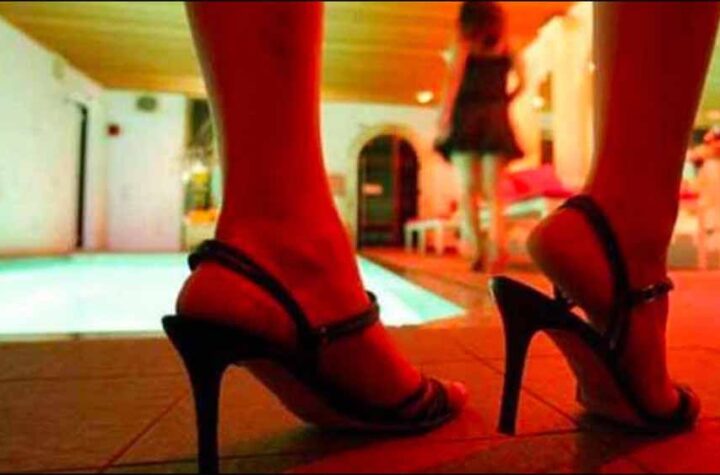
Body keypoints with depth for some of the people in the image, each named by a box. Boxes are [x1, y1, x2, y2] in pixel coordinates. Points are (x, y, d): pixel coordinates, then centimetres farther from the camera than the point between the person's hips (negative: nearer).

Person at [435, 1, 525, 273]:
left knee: (468, 189, 0)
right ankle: (496, 251, -8)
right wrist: (503, 104, 17)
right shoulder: (505, 46, 12)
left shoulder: (463, 45, 4)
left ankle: (476, 250, -8)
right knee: (493, 191, 2)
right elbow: (521, 82, 6)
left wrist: (444, 119, -9)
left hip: (466, 119, -2)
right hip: (496, 121, 3)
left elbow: (453, 82, -7)